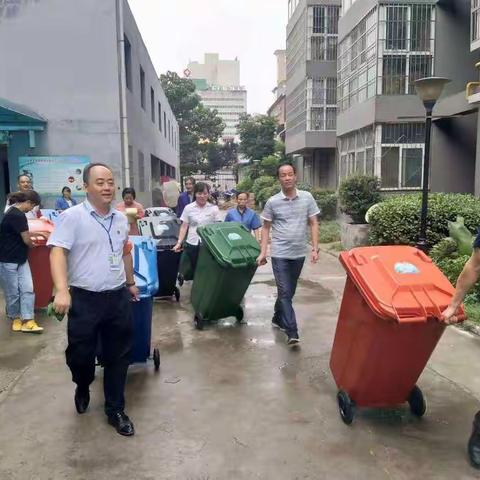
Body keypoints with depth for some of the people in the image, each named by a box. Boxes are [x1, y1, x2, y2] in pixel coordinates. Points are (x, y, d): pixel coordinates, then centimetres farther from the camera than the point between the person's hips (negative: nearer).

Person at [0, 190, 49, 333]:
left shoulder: (14, 212, 9)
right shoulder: (17, 215, -21)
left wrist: (40, 233, 22)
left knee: (27, 289, 0)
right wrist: (33, 245, 6)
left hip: (21, 259, 9)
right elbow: (26, 240, -15)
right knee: (13, 293, 5)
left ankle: (27, 321, 2)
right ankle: (15, 318, 24)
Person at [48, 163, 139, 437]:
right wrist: (62, 290, -31)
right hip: (84, 299, -4)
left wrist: (131, 283, 27)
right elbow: (58, 252, -18)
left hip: (118, 298, 5)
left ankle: (115, 410, 28)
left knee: (118, 357, 11)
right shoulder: (72, 216, -10)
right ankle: (83, 388, 43)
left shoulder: (121, 219, 8)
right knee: (80, 354, 8)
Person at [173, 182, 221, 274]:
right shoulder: (188, 208, 3)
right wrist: (179, 243, -2)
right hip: (192, 244, 1)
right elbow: (184, 227, 6)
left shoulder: (214, 208, 1)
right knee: (195, 270, 8)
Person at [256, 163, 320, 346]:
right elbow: (266, 228, 4)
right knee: (285, 292, -6)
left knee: (289, 291, 16)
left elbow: (313, 224, 3)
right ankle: (292, 332, -3)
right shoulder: (272, 202, -4)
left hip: (299, 254, 3)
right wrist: (263, 252, -3)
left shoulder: (307, 198, 0)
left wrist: (315, 249, -5)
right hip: (280, 254, -3)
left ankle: (277, 319, 37)